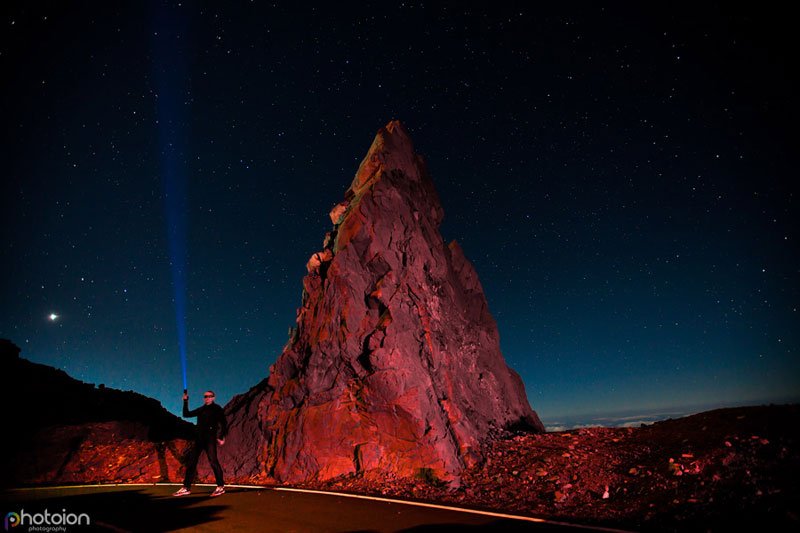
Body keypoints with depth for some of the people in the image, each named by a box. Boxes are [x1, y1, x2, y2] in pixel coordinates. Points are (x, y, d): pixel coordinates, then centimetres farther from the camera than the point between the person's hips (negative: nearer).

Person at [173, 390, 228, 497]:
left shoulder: (217, 408, 4)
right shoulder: (201, 410, 21)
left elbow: (223, 423, -3)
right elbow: (186, 414, 22)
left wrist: (222, 437, -14)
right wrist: (185, 401, 13)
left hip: (210, 437, -7)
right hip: (199, 438, 7)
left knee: (213, 460, -16)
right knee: (191, 462, 5)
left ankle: (221, 487, -14)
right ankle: (186, 488, 14)